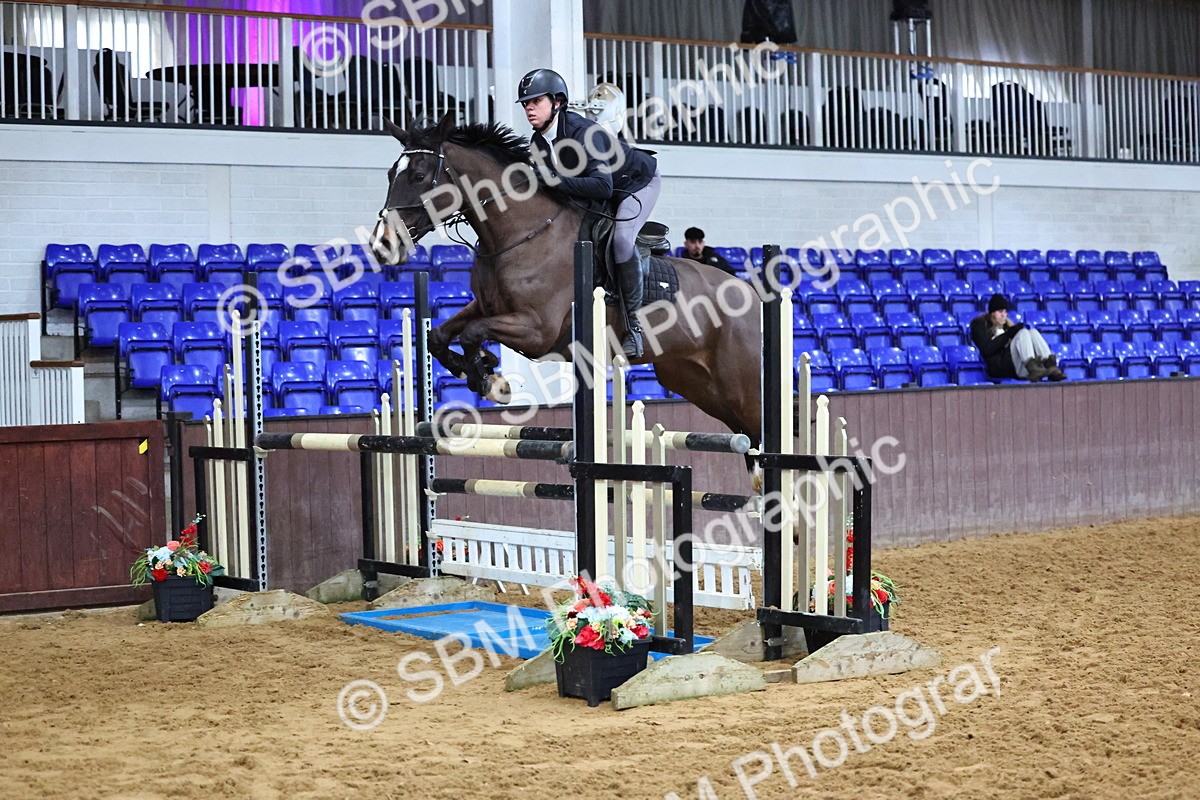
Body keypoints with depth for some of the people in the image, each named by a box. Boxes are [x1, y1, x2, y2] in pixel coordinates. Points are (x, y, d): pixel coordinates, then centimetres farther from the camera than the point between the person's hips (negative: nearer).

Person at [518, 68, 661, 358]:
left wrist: (555, 180, -53)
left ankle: (634, 321, -23)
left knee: (621, 237, -32)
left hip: (639, 182, -9)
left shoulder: (582, 132, -36)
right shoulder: (538, 143, -11)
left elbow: (602, 185, -46)